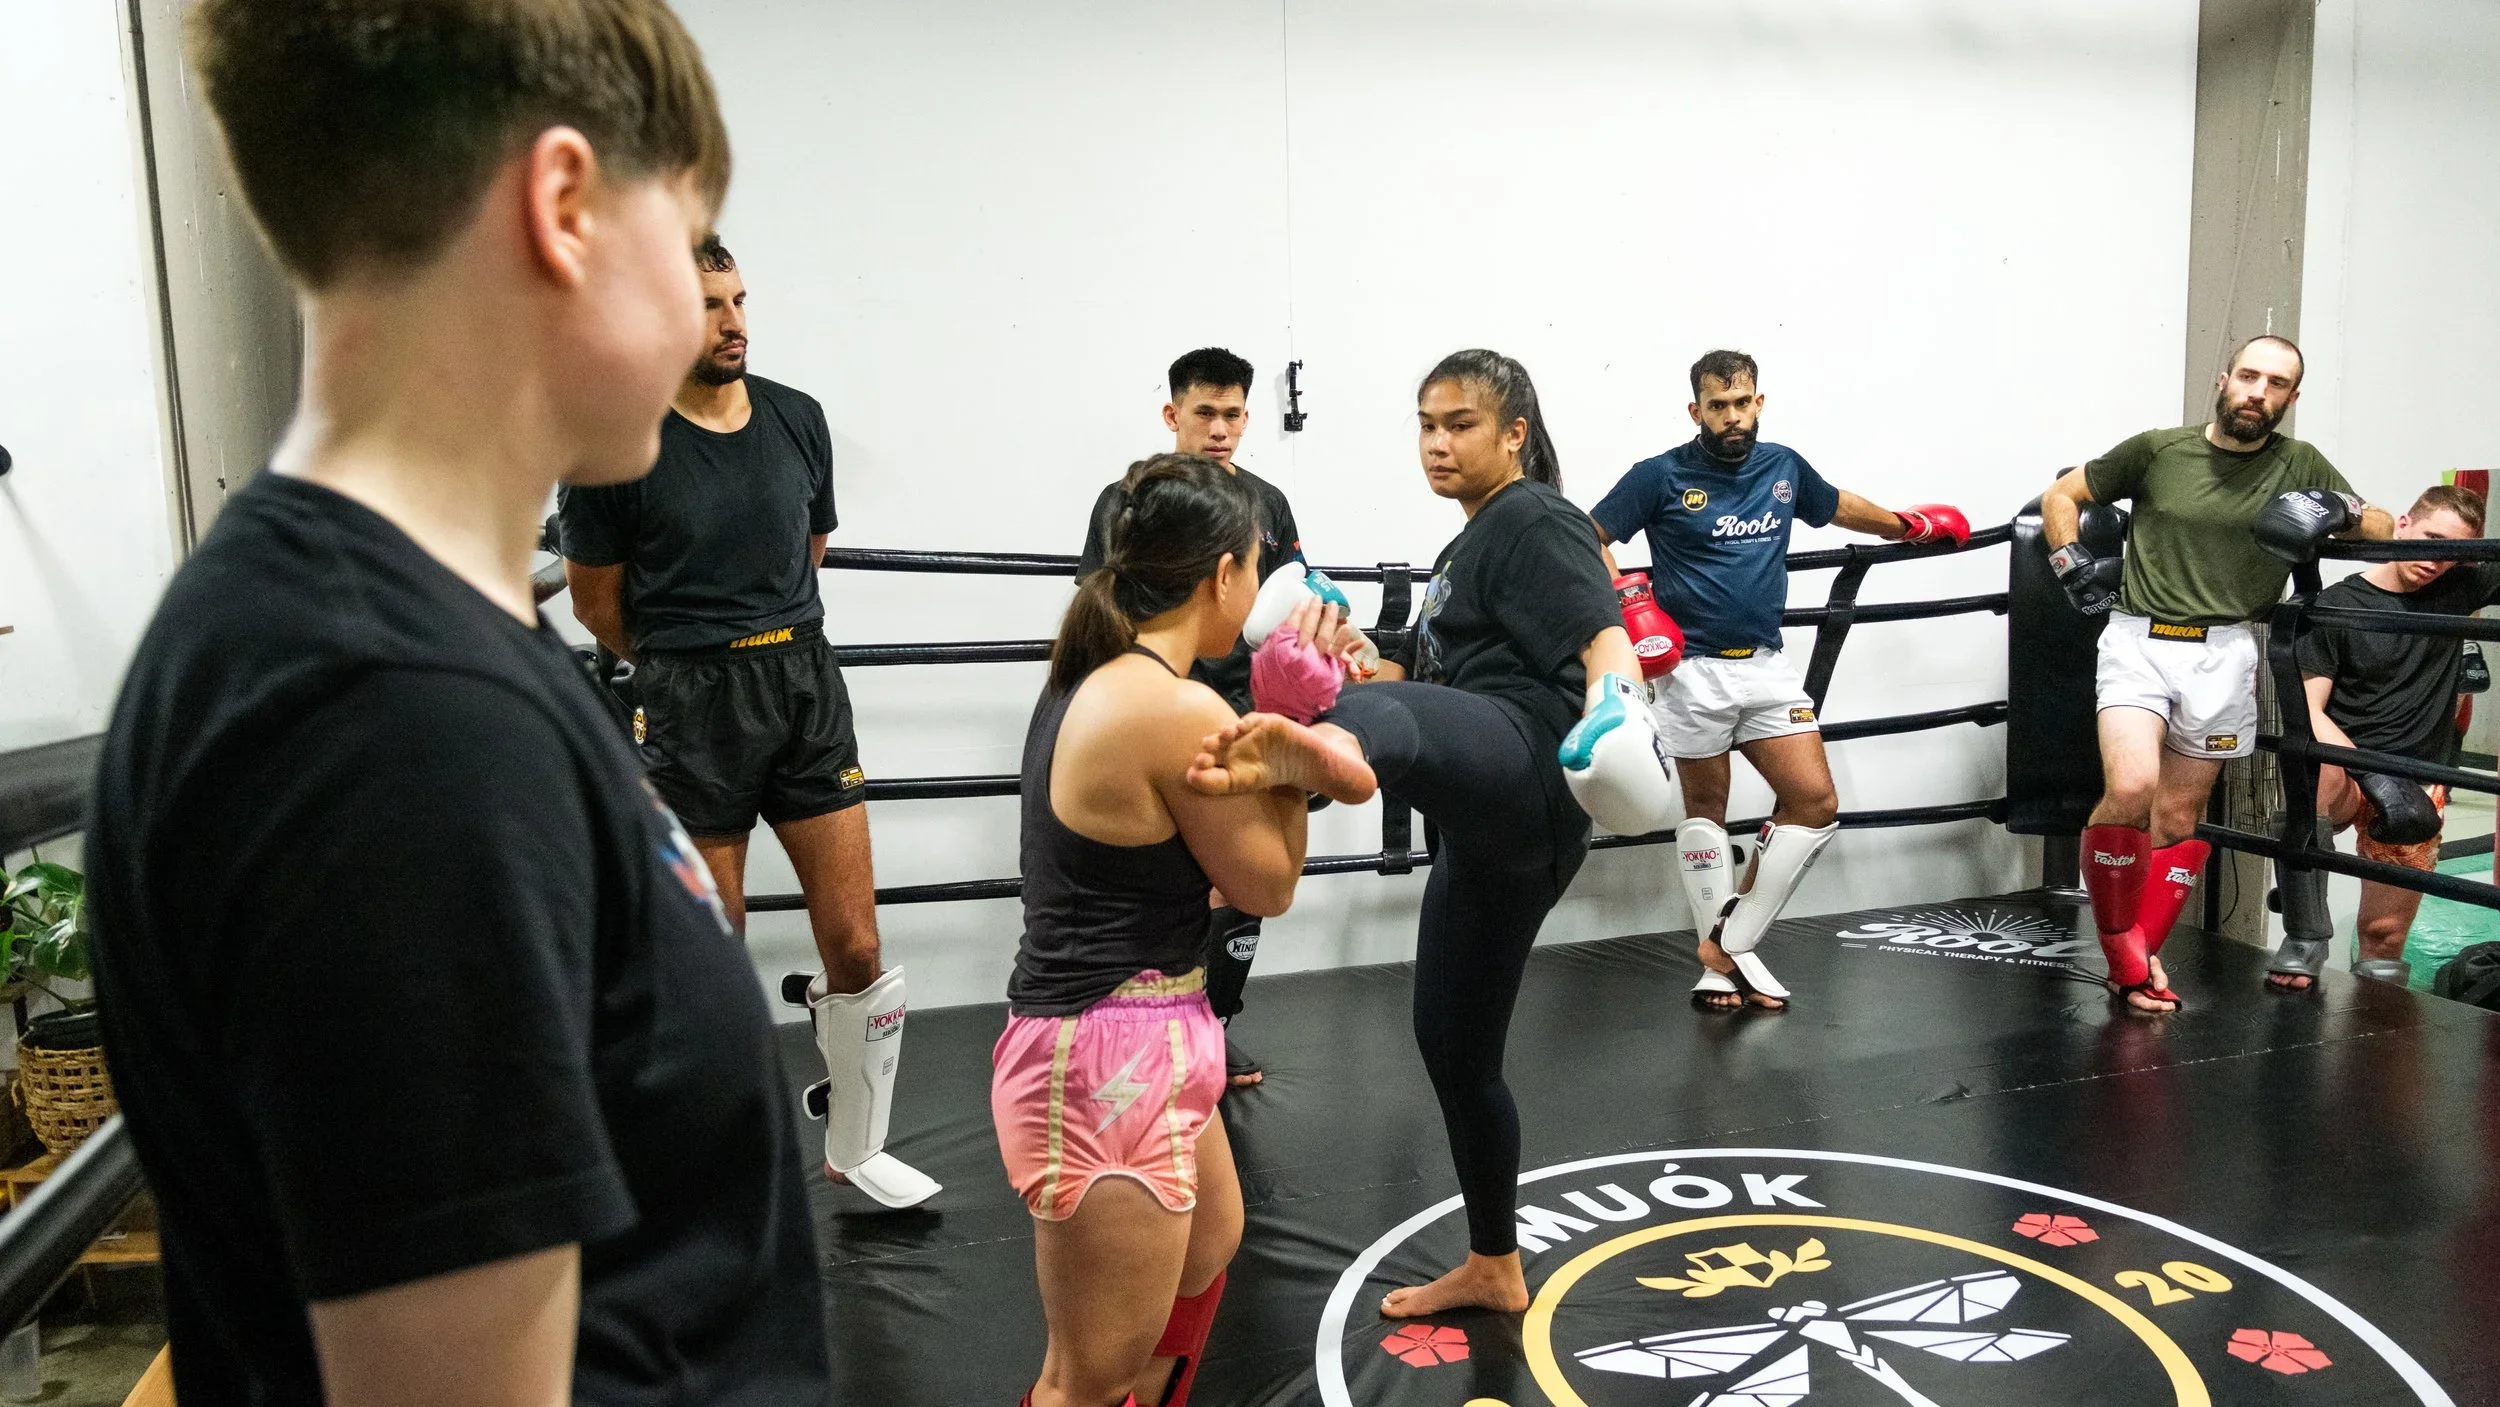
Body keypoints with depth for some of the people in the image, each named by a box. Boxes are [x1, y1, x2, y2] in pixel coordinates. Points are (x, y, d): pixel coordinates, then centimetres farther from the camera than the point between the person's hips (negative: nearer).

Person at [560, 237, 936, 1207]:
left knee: (857, 951, 4)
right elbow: (598, 605, 2)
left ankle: (855, 1147, 25)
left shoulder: (798, 419, 4)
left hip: (806, 686, 4)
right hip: (688, 707, -4)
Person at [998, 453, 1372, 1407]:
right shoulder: (1181, 711, -23)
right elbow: (1269, 884, -10)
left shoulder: (1095, 678, 6)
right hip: (1111, 1063, -10)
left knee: (1207, 1247, 32)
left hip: (1146, 1042, 10)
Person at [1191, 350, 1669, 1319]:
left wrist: (1615, 712, -36)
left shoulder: (1535, 519, 3)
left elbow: (1602, 637, -15)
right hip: (1494, 824, 9)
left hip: (1517, 762, -9)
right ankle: (1494, 1268, 33)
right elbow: (1429, 677, 36)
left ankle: (1323, 749, -81)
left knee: (1382, 721, -42)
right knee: (1454, 1045, 16)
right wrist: (1361, 664, 16)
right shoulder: (1466, 549, 31)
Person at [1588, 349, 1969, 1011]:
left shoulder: (1784, 467, 8)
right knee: (1705, 810, 6)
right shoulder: (1661, 476, -5)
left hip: (1767, 665, 5)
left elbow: (1838, 506, 28)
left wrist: (1906, 524, 40)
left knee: (1815, 805, -3)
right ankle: (1717, 960, 18)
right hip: (1693, 669, -4)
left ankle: (1731, 943, 7)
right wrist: (1625, 598, -15)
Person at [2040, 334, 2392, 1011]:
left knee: (2179, 816, 5)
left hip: (2221, 652, 2)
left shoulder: (2300, 465, 9)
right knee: (2130, 789, -21)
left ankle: (2142, 957, 17)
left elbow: (2384, 529, 14)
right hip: (2137, 639, -2)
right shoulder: (2157, 450, 4)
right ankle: (2121, 951, -4)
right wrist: (2075, 569, 0)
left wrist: (2341, 511, -6)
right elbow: (2060, 496, 13)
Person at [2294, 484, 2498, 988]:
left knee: (2384, 936, 2)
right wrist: (2376, 778, -25)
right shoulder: (2337, 605, -6)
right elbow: (2308, 709, -12)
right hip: (2345, 778, -4)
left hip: (2416, 791, 4)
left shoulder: (2458, 590, 5)